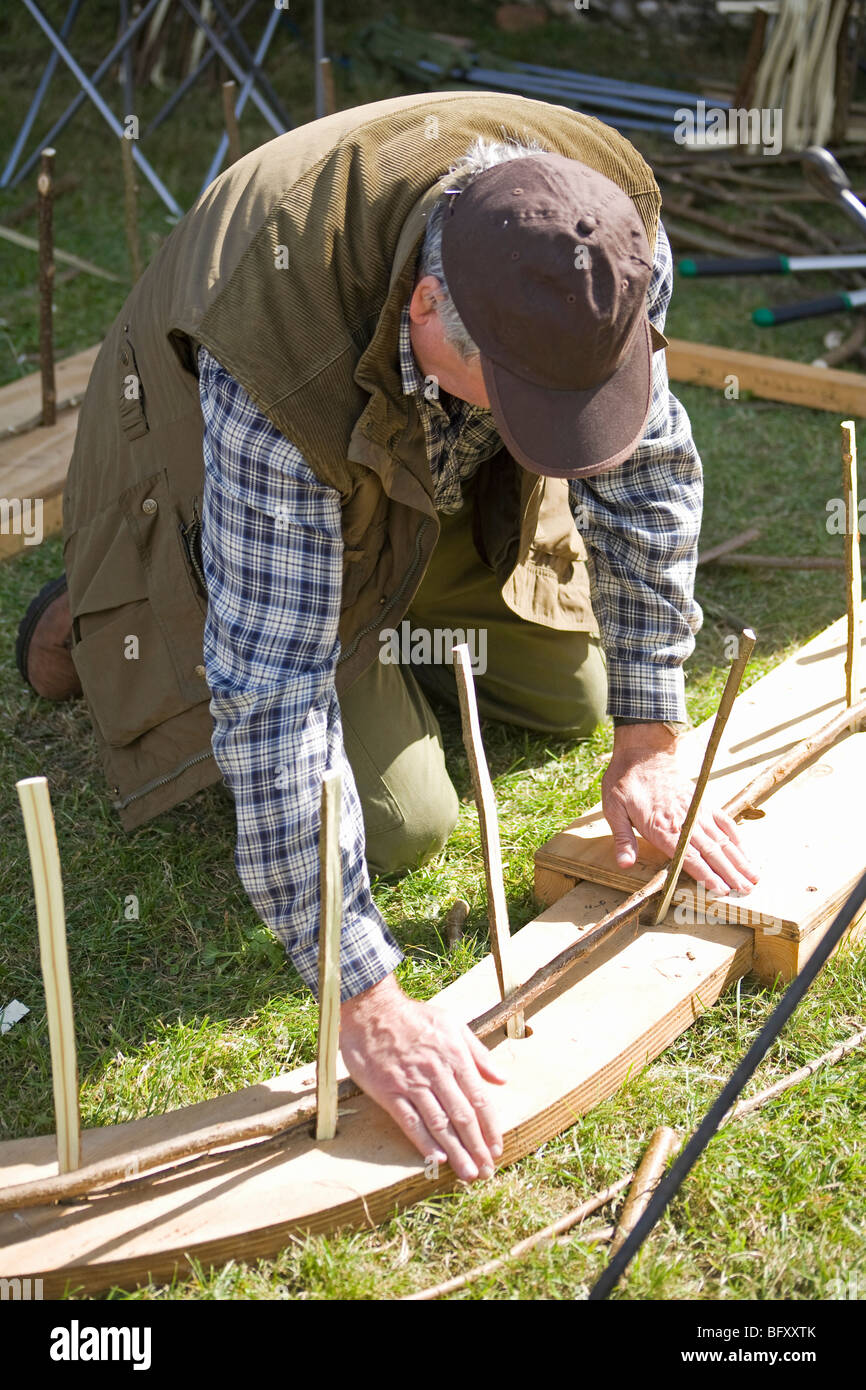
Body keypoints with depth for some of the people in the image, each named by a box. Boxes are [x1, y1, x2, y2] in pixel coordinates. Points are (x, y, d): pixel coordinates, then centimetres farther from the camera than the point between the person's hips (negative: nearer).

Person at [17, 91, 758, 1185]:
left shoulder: (607, 230, -32)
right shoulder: (279, 358, -47)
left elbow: (645, 473, -16)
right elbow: (273, 689, -44)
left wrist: (647, 747, -14)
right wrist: (365, 1002, -43)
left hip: (453, 474, 5)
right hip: (246, 475, -5)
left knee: (573, 694, 9)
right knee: (395, 825, -9)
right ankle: (113, 621, 10)